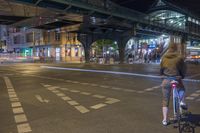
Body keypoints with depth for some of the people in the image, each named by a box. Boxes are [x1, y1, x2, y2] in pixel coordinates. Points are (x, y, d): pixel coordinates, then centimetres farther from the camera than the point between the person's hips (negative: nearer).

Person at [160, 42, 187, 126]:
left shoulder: (164, 57, 4)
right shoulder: (179, 57, -3)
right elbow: (183, 68, 4)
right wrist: (182, 76, 22)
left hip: (166, 80, 2)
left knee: (165, 101, 11)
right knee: (182, 89, 35)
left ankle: (165, 120, 12)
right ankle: (182, 102, 12)